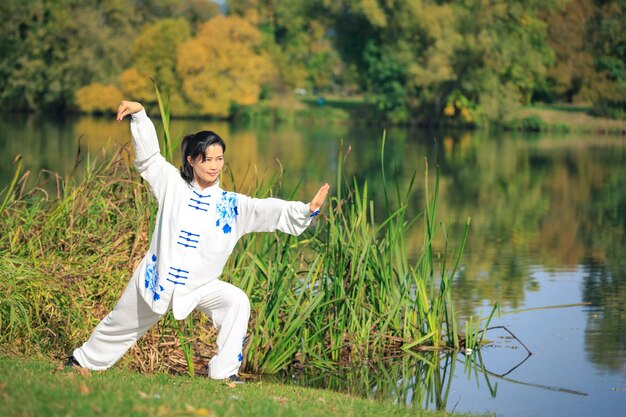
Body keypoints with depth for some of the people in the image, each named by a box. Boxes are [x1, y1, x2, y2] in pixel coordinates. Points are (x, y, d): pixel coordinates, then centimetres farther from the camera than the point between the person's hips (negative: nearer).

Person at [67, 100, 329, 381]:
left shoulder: (232, 205, -7)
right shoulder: (173, 185, -6)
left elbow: (272, 212, -16)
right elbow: (148, 155, -9)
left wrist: (307, 210, -31)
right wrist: (139, 115, -19)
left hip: (200, 286, 0)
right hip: (157, 280, 0)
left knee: (237, 302, -25)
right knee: (120, 325, 17)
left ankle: (224, 372, -19)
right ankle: (83, 360, 45)